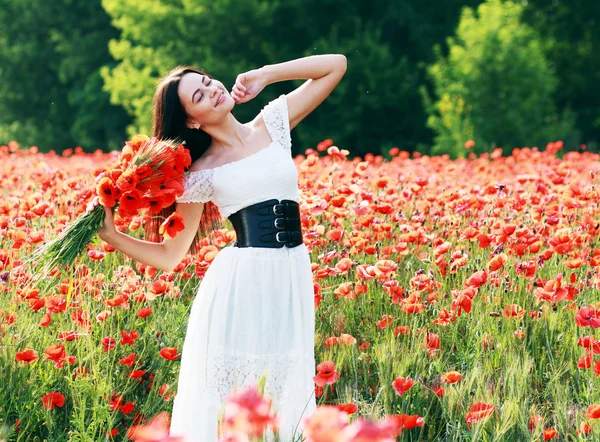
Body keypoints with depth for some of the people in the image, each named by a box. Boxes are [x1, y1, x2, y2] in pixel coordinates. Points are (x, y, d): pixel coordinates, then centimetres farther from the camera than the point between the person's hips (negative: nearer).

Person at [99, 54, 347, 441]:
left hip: (291, 279, 3)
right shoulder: (200, 175, 1)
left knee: (285, 394, 5)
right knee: (228, 396, -3)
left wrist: (263, 76, 4)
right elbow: (171, 256, 4)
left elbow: (337, 65, 9)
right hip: (238, 282, -3)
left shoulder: (272, 124, 9)